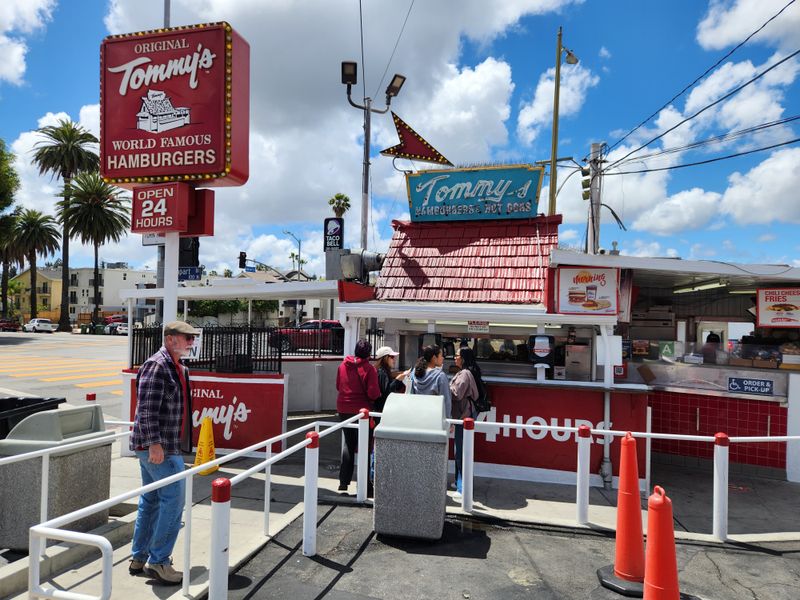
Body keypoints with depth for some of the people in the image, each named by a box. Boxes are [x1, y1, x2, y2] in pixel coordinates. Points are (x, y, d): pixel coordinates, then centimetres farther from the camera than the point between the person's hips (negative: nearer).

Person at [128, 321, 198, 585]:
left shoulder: (177, 367, 15)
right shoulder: (157, 366, -17)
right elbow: (147, 408, -23)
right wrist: (155, 442, -26)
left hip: (162, 445, 10)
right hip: (157, 446, -10)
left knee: (150, 499, 16)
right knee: (173, 500, -5)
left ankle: (139, 557, 28)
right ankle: (158, 561, 6)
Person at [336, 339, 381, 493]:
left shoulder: (342, 365, 2)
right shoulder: (369, 368, -15)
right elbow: (373, 393, -18)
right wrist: (379, 395, 3)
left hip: (343, 410, 5)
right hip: (362, 411, -5)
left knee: (348, 444, 18)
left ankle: (344, 482, 20)